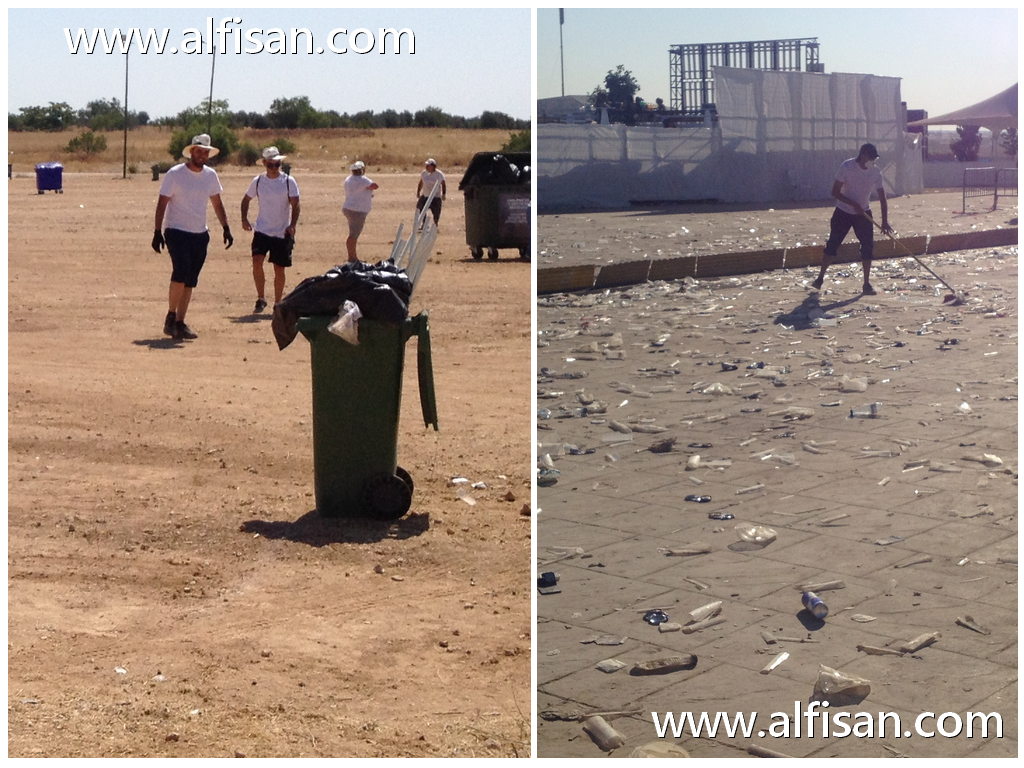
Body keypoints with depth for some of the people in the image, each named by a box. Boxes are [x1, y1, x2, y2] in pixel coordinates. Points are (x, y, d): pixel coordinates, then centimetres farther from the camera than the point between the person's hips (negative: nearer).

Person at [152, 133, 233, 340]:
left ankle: (179, 323, 11)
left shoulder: (210, 175, 7)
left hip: (200, 235, 5)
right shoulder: (175, 174, -8)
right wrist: (157, 232, -13)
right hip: (177, 233, -5)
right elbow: (162, 204, -7)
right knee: (181, 271, -21)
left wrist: (226, 228, 12)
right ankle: (170, 316, -7)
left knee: (190, 281, 4)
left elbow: (217, 203, 18)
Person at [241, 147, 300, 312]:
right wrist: (244, 219, 1)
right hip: (262, 231, 1)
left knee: (279, 269, 4)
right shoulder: (258, 181, 2)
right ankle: (261, 299, -4)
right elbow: (246, 200, 16)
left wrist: (292, 225, -24)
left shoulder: (289, 182, -5)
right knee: (257, 261, -18)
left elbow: (295, 205, -9)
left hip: (282, 233, -1)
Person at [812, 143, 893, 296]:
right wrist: (854, 205, -26)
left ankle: (867, 283, 3)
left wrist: (884, 221, -22)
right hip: (843, 211, -2)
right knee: (832, 245, -1)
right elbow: (835, 192, -17)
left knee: (868, 246, -6)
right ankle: (820, 278, 14)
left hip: (863, 213, 2)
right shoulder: (847, 167, -18)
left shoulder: (875, 172, -11)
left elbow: (882, 198, -11)